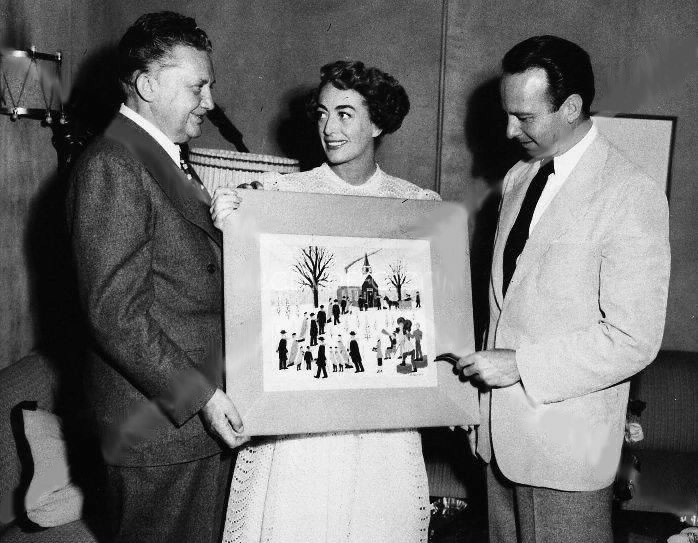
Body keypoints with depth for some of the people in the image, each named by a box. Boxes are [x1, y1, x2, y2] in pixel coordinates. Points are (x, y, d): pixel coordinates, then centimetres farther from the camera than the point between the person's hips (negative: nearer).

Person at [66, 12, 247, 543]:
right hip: (160, 426, -9)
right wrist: (200, 395, -21)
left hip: (203, 415, 9)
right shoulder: (111, 167, -17)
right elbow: (117, 314, -22)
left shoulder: (170, 160, 14)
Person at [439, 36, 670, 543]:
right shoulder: (518, 178, 8)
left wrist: (521, 364, -19)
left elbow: (634, 340, -18)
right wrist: (486, 363, 8)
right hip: (501, 429, 7)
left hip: (566, 444, -6)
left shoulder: (632, 195, -15)